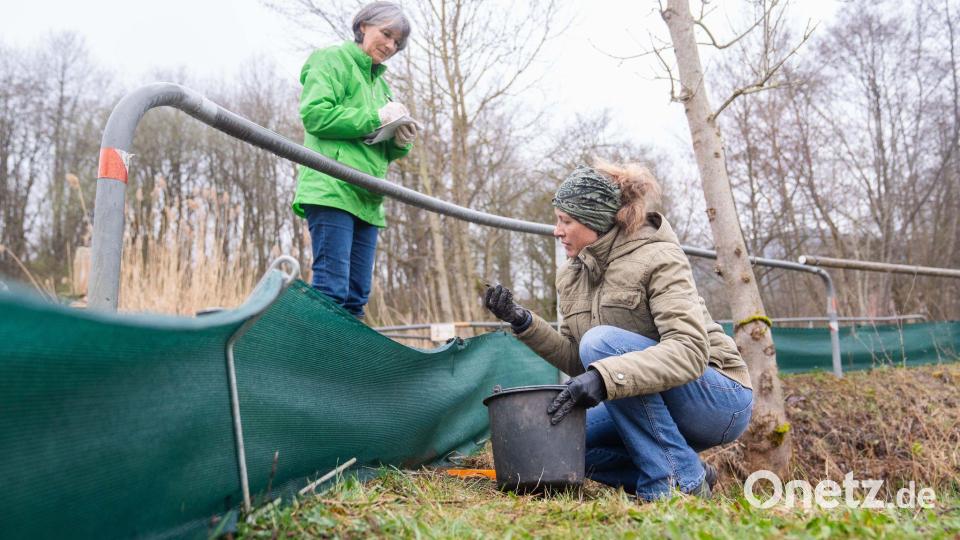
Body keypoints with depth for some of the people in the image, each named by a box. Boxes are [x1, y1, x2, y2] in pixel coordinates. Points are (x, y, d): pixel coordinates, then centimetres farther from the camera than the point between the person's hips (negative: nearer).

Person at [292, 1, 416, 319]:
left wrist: (401, 142, 3)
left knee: (357, 295, 3)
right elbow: (315, 115, -10)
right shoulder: (333, 60, 6)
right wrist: (376, 118, -9)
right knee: (331, 288, -15)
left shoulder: (379, 83, 27)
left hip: (367, 198, 8)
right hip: (332, 189, -8)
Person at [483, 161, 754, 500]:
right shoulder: (571, 275, 3)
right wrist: (523, 322, -11)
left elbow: (690, 350, -32)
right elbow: (578, 361, 3)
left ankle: (678, 480, -19)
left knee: (602, 341, -28)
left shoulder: (658, 257, -18)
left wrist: (604, 376, -44)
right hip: (652, 405, 8)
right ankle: (691, 472, 2)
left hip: (720, 399, -7)